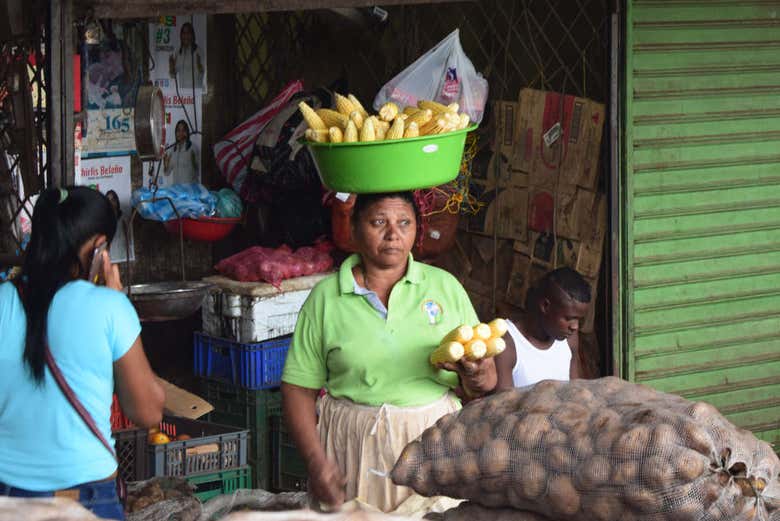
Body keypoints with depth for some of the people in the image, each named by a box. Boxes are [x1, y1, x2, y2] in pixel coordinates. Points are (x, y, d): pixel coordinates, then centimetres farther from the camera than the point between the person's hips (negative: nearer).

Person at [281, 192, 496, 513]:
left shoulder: (445, 287, 6)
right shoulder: (326, 297, 2)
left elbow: (486, 382, 7)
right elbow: (299, 388, 1)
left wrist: (477, 378, -16)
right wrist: (316, 461, -12)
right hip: (353, 447, -1)